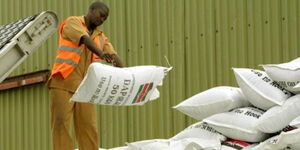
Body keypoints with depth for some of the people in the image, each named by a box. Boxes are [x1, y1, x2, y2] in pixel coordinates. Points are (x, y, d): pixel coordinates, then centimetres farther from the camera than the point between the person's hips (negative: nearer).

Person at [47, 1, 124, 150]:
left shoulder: (101, 37, 18)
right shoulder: (72, 22, 1)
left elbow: (114, 56, 4)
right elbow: (84, 39, -19)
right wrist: (100, 53, -37)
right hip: (63, 83, -5)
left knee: (88, 126, -1)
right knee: (61, 123, -8)